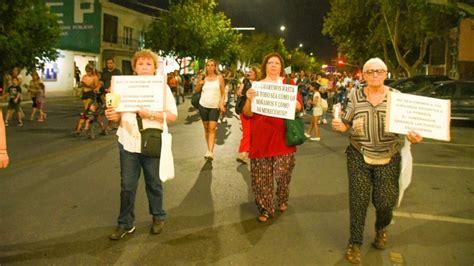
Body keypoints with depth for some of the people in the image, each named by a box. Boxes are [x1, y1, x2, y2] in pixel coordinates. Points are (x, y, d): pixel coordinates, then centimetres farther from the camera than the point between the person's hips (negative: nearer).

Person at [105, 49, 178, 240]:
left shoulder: (162, 87, -1)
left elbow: (172, 116, -7)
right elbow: (119, 114, 11)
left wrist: (150, 114, -22)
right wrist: (113, 116, -13)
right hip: (128, 142, 2)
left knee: (153, 183, 13)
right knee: (127, 185, 6)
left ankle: (158, 217, 32)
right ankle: (125, 223, 21)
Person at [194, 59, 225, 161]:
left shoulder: (219, 78, 0)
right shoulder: (203, 78, 4)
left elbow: (223, 93, 1)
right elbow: (197, 90, 13)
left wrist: (222, 104, -12)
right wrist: (199, 83, -7)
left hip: (215, 107, -3)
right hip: (203, 105, 3)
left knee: (212, 128, -13)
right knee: (206, 128, 9)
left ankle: (210, 152, -19)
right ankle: (209, 149, 19)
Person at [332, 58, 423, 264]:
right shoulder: (355, 96, 0)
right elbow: (346, 123, 4)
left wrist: (413, 135, -19)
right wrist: (339, 125, -19)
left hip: (388, 158, 0)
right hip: (359, 156, 0)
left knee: (386, 200, 5)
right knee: (358, 200, 2)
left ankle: (381, 228, 40)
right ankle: (355, 243, 20)